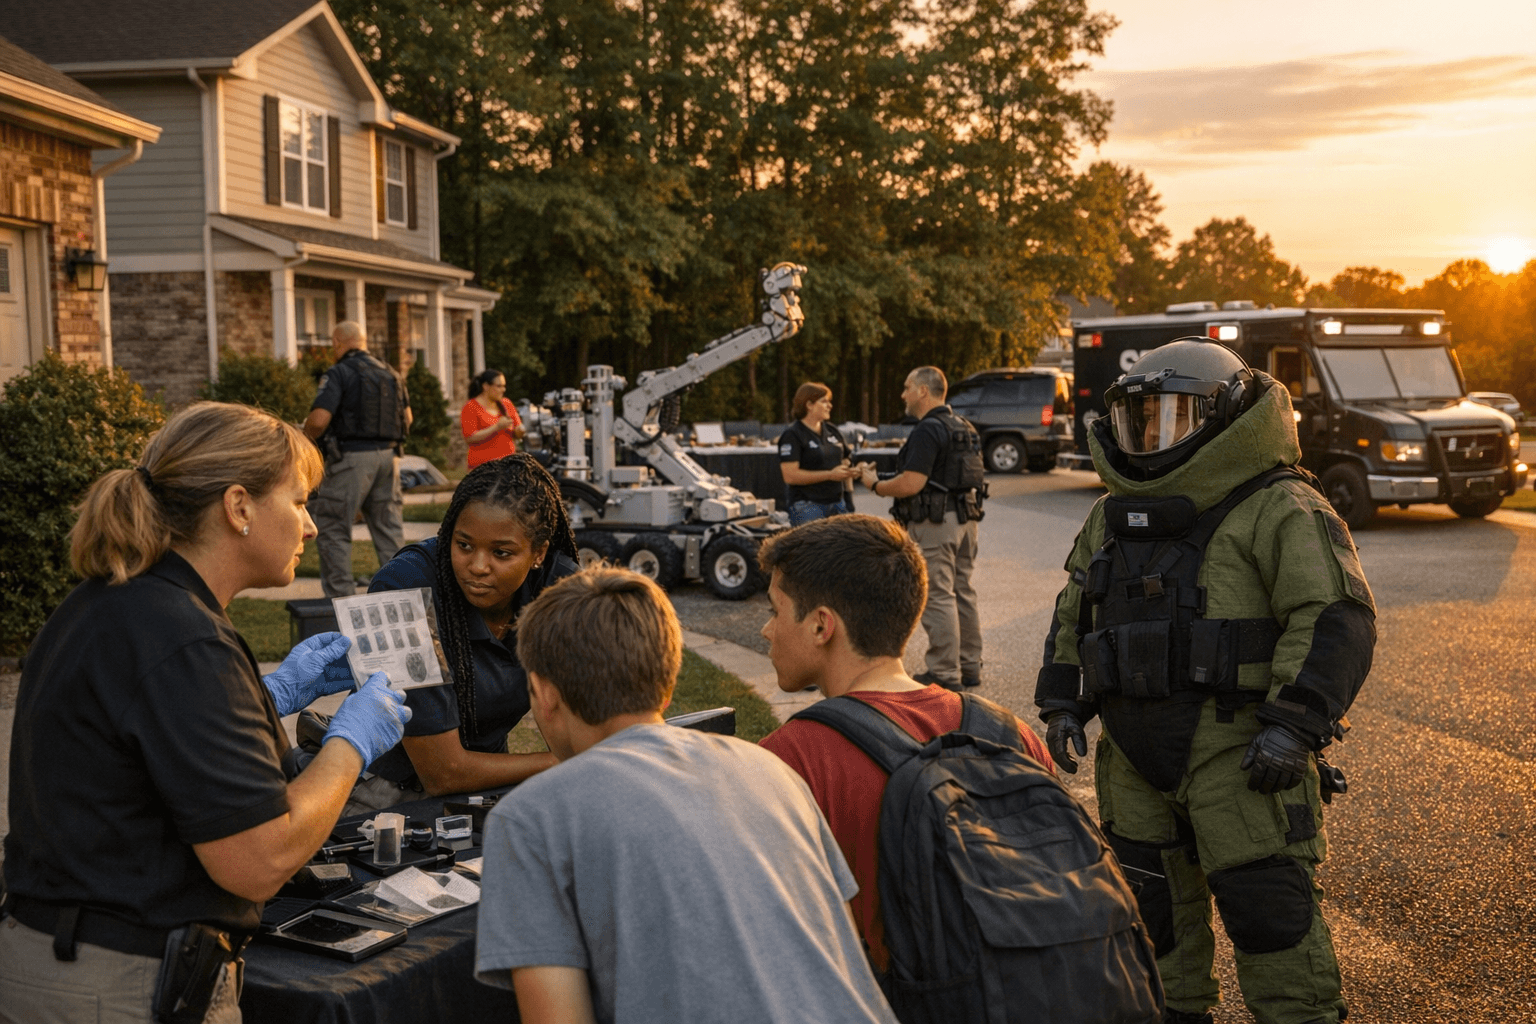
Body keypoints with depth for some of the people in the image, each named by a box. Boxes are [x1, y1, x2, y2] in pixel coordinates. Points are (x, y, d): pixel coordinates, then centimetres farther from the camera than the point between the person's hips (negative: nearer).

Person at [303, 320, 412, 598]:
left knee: (333, 530, 2)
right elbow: (407, 417, 19)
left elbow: (319, 420, -18)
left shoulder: (339, 373, -9)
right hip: (388, 456, 6)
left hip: (351, 458, -6)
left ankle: (340, 598, -1)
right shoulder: (391, 374, 12)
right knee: (389, 528, 13)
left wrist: (306, 439, 1)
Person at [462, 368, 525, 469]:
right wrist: (497, 427, -18)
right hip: (483, 463, -5)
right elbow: (470, 437, -13)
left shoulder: (506, 404, 14)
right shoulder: (471, 408, -2)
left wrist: (519, 431, -4)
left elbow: (517, 436, 21)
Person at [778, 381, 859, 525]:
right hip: (808, 506, -6)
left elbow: (844, 464, 25)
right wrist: (830, 475, -17)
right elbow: (790, 476, -15)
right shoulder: (792, 436, -6)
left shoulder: (833, 432, 16)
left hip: (838, 503, 6)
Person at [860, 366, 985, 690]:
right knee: (963, 592, 15)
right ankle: (970, 666, 21)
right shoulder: (964, 428, 14)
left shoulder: (928, 431, -16)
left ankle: (944, 673, -1)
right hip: (965, 518, 10)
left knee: (937, 597, -4)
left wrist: (876, 485, -6)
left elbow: (911, 484, -23)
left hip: (935, 522, -10)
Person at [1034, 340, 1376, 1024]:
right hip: (1134, 754, 7)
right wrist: (1062, 702, 14)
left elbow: (1335, 618, -15)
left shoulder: (1279, 510, -9)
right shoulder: (1113, 517, 14)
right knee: (1151, 901, 16)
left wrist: (1294, 723, -21)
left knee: (1267, 906, -4)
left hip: (1238, 752, -7)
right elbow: (1074, 615, 23)